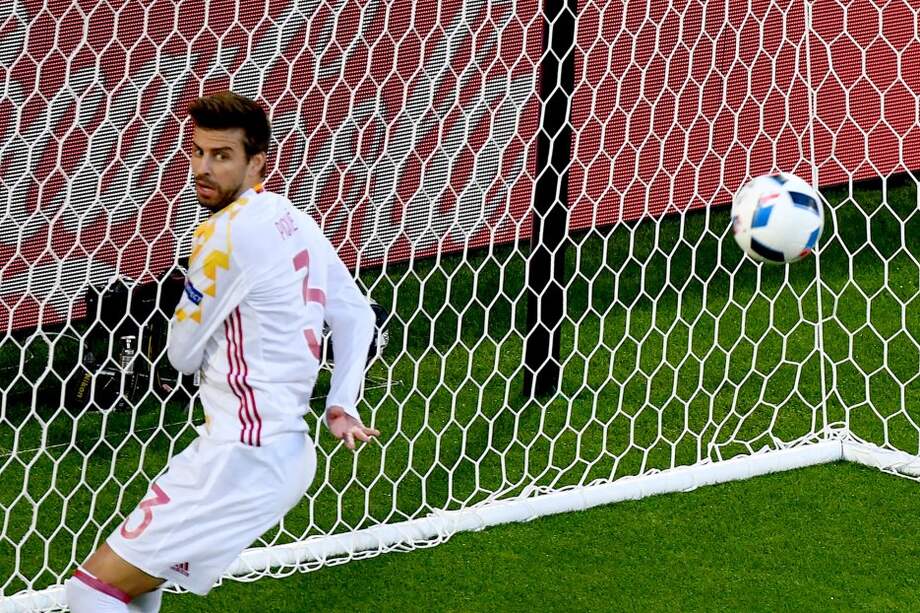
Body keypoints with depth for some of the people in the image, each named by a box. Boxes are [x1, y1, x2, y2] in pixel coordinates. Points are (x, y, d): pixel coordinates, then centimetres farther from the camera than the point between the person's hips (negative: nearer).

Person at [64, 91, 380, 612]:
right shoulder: (295, 221, 10)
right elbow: (357, 315, 19)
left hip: (242, 458, -10)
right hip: (287, 449, 10)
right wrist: (341, 406, 14)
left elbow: (183, 354, -6)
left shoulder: (227, 231, -15)